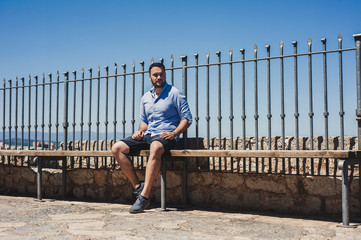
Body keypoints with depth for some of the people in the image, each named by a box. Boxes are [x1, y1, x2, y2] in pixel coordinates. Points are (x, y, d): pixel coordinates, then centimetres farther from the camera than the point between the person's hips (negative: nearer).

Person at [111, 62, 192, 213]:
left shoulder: (174, 93, 2)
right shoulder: (145, 97, 19)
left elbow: (187, 118, -2)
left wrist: (173, 133, -17)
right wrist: (140, 131, 3)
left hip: (165, 136, -6)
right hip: (148, 134, 6)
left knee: (155, 148, -42)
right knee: (117, 148, -13)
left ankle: (144, 196, -41)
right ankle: (137, 186, -15)